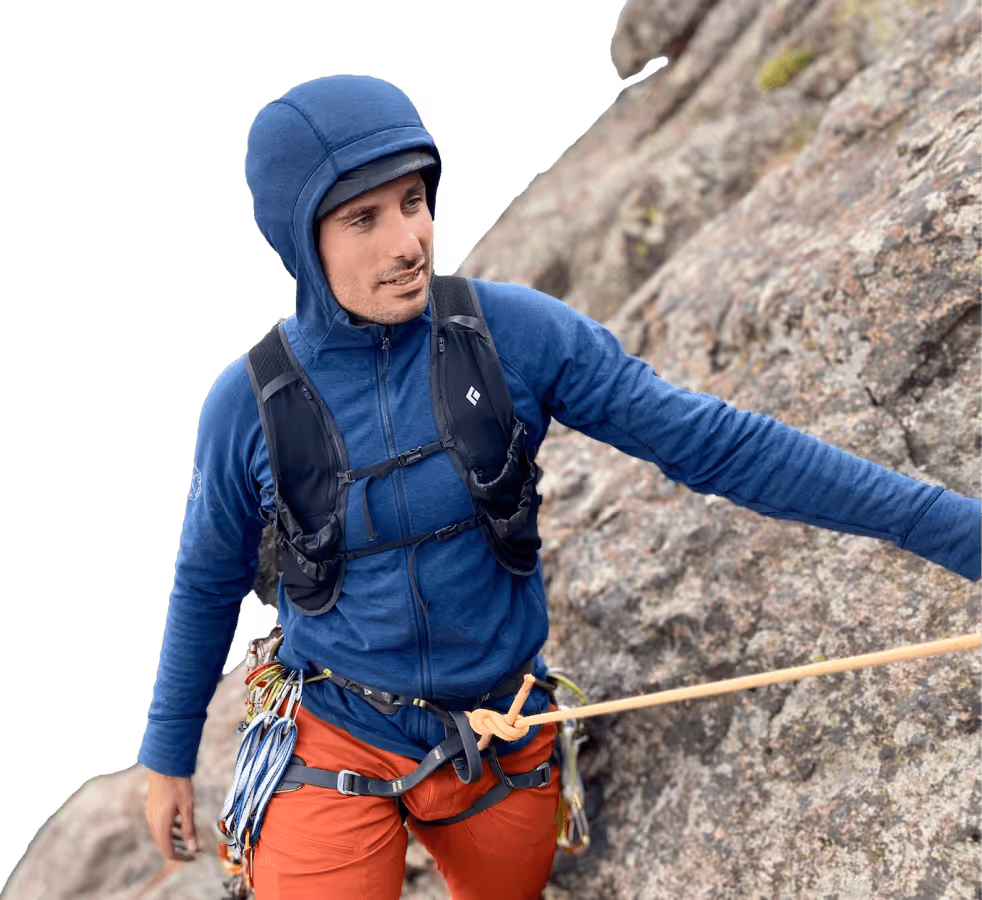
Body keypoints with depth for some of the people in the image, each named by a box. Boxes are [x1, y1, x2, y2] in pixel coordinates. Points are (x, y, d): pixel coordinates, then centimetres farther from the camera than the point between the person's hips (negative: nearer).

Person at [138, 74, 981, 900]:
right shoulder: (247, 402, -13)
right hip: (339, 743, -1)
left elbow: (713, 442, -14)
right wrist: (168, 752, 14)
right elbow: (209, 582, 4)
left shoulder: (515, 331, -14)